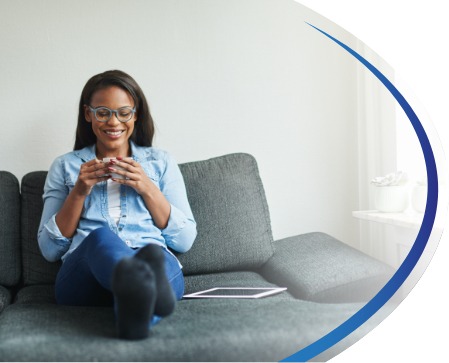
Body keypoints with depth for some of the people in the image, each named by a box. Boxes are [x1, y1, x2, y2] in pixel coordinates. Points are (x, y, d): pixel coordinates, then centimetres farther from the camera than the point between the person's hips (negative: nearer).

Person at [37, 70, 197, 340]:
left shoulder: (161, 162, 22)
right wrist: (79, 192, 1)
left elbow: (185, 241, 12)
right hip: (83, 275, -1)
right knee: (100, 237, -37)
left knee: (159, 261, -37)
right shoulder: (65, 166, 22)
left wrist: (147, 188, -1)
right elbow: (50, 249, 14)